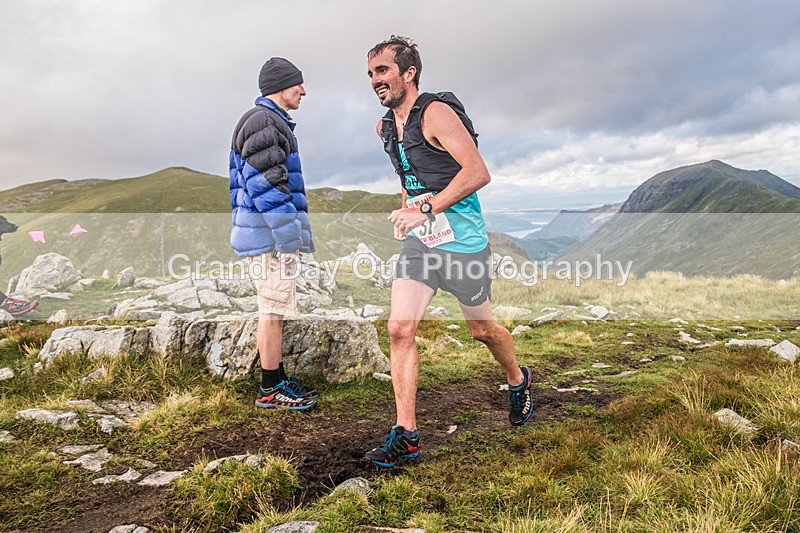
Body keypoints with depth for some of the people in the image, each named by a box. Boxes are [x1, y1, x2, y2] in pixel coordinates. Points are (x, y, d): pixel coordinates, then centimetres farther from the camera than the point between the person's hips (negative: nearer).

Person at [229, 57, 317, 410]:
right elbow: (267, 186, -20)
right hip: (270, 234, -11)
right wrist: (290, 238, -21)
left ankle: (277, 378, 24)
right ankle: (270, 389, 5)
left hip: (266, 233, 11)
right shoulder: (263, 121, -11)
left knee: (275, 308, 14)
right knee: (273, 309, -4)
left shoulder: (272, 122, 22)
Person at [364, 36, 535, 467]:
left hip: (462, 242, -6)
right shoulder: (386, 127, 10)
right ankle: (406, 434, 0)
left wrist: (426, 209, -29)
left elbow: (478, 173, -25)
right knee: (399, 329, -7)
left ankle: (519, 382, 43)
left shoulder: (436, 113, -14)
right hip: (418, 242, 6)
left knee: (482, 330, 11)